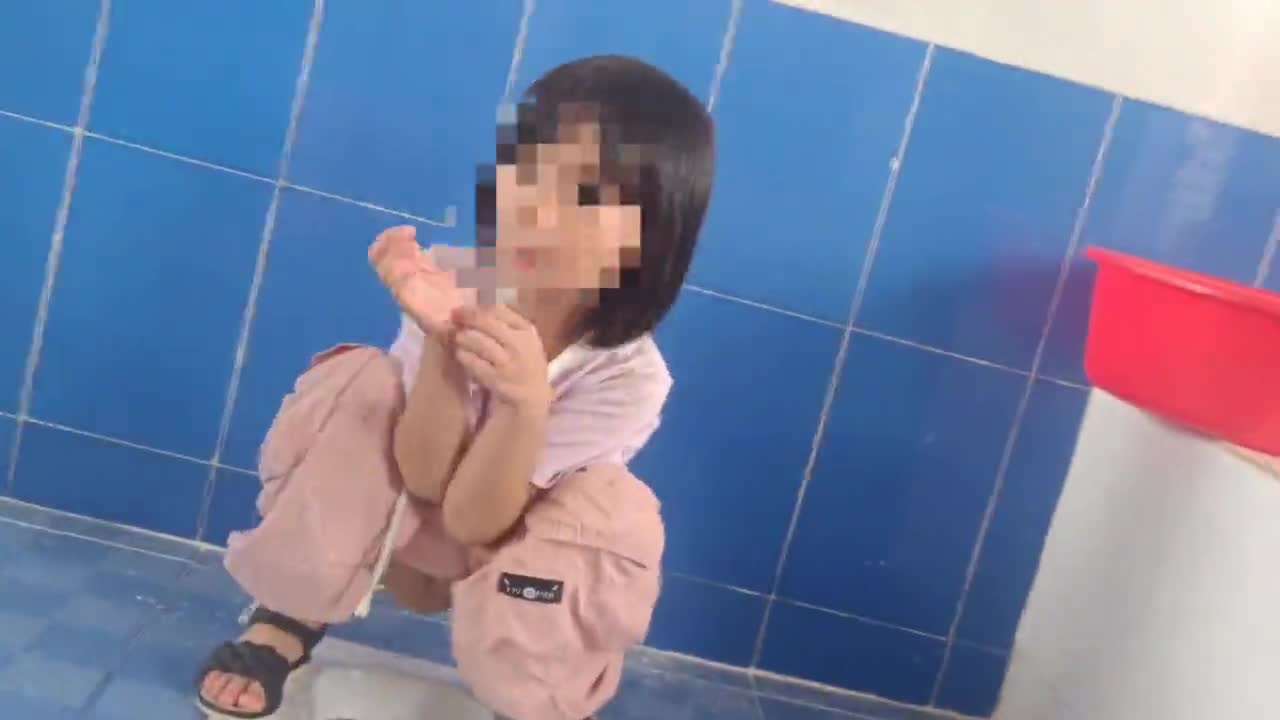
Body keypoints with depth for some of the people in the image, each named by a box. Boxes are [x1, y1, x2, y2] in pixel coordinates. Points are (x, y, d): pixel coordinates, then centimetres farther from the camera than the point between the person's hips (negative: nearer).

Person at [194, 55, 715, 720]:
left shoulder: (630, 376, -28)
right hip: (397, 520, 2)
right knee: (360, 381, -25)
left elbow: (470, 521, -30)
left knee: (615, 514, -33)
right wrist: (444, 343, -42)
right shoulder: (454, 279, -24)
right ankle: (290, 618, -5)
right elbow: (426, 477, -26)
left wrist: (527, 405, -48)